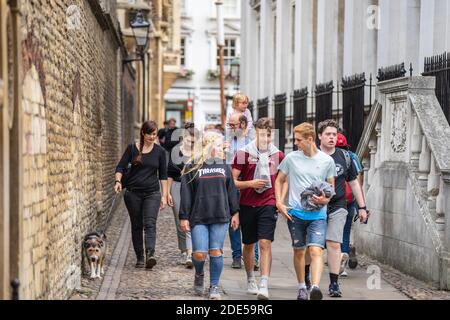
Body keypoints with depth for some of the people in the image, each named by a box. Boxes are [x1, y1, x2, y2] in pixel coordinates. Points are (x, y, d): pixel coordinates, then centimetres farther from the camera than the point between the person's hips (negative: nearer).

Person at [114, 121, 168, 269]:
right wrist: (118, 181, -20)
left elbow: (163, 175, 8)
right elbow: (121, 167, -1)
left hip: (152, 193, 0)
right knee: (136, 226, 6)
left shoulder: (160, 151, 4)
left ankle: (150, 254, -29)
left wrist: (164, 195, 4)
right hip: (133, 193, 1)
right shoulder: (132, 148, 1)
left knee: (150, 223, -16)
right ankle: (139, 258, 14)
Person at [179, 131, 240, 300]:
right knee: (199, 253, -6)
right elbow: (186, 194, 0)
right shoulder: (192, 167, 0)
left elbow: (231, 191, 14)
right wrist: (184, 217, -3)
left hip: (220, 217, 2)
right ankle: (199, 275, 26)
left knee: (216, 252, 1)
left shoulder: (224, 166, 10)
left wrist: (235, 212, 10)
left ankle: (214, 286, 14)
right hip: (198, 218, -2)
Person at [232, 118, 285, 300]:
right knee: (249, 244, 13)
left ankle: (264, 286, -18)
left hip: (268, 205, 0)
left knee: (265, 243, -13)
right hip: (247, 206, 1)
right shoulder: (244, 153, -2)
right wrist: (250, 183, -16)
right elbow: (232, 181, -3)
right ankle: (250, 280, 32)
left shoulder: (278, 155, 4)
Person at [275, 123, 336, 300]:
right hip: (295, 212, 2)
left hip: (318, 214, -2)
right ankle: (302, 287, 25)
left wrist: (326, 199, -10)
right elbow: (279, 181, 13)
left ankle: (315, 287, -27)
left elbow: (331, 186, 11)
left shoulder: (327, 161, 0)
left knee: (316, 250, -17)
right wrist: (279, 203, 2)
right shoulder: (291, 158, 1)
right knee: (299, 251, 11)